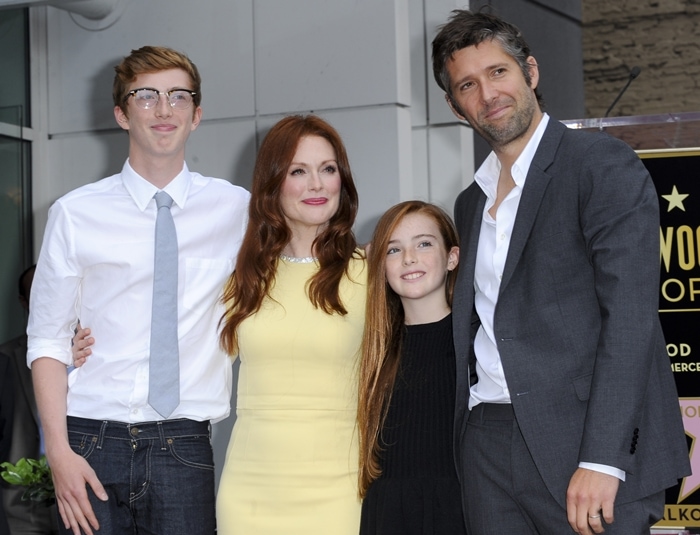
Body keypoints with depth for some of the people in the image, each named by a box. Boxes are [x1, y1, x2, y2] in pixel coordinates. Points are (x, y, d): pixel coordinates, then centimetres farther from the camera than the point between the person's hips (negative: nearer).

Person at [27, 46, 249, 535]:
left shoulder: (236, 210, 5)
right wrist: (58, 450, -8)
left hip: (184, 446, 1)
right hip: (92, 442, 0)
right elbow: (47, 340, 2)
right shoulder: (76, 214, 2)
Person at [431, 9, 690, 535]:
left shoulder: (604, 164, -4)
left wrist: (601, 459, -20)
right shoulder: (471, 202, 19)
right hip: (486, 446, 6)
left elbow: (630, 313, -13)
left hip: (582, 442, -6)